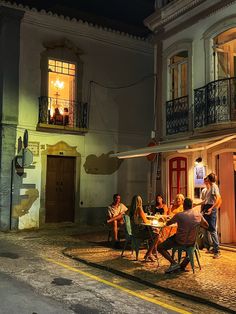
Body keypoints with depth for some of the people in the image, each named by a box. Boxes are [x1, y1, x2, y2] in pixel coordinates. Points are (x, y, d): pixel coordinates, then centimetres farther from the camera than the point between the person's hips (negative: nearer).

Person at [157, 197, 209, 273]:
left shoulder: (179, 215, -16)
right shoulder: (198, 214, -3)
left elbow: (167, 224, -1)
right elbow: (206, 226, 12)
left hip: (180, 241, -5)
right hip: (191, 242, 5)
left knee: (159, 247, 7)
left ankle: (174, 263, -5)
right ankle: (182, 265, 30)